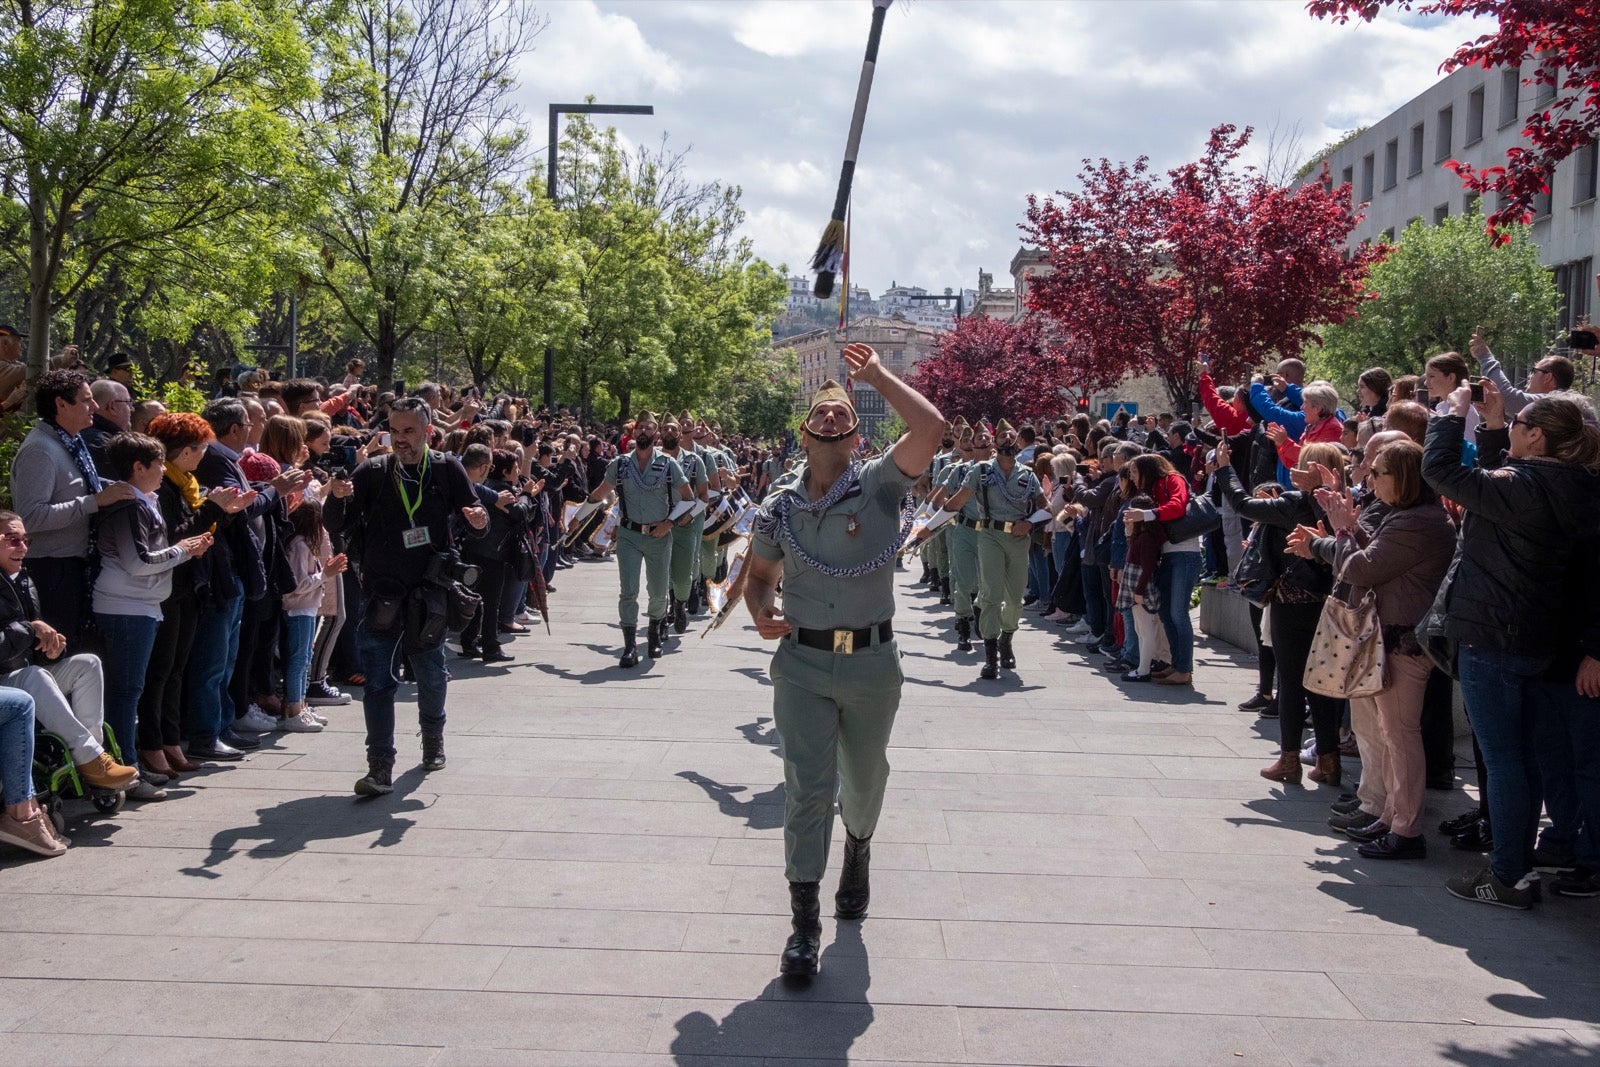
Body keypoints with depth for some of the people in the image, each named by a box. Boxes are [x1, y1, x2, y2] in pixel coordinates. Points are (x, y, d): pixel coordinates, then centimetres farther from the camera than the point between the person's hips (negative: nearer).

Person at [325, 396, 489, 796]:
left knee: (431, 676, 16)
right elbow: (338, 526, -1)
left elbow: (472, 521, 2)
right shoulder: (373, 472, -1)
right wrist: (337, 499, -22)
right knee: (378, 681, -6)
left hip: (429, 592, 1)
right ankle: (380, 769, -4)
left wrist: (478, 522, -22)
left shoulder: (447, 470, 0)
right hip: (382, 594, -1)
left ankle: (433, 740, 41)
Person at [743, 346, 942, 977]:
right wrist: (762, 612, -6)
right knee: (807, 787, -6)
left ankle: (858, 849, 51)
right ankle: (804, 921, 0)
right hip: (802, 664, 0)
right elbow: (759, 575, 18)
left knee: (865, 777, 19)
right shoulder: (779, 507, 3)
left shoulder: (879, 486, -6)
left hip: (872, 663, 0)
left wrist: (876, 375, -10)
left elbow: (930, 427, -22)